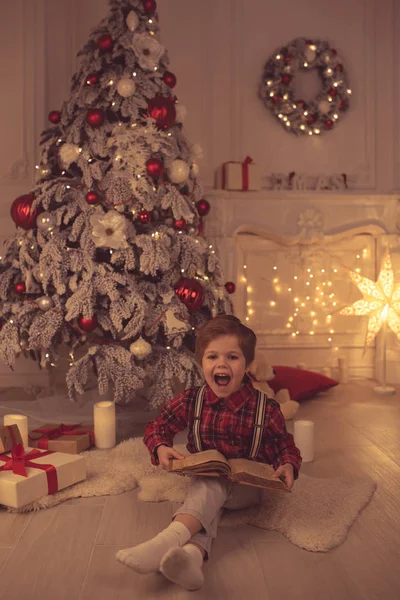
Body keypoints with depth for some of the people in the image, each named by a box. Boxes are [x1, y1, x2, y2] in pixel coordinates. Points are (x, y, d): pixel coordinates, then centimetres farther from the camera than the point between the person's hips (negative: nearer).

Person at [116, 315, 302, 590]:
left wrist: (288, 466, -23)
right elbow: (157, 427, 7)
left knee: (211, 485, -35)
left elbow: (285, 447, 1)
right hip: (203, 479, 3)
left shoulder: (266, 409, -11)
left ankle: (168, 540, -57)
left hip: (245, 487, -2)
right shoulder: (190, 401, -6)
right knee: (207, 502, -33)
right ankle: (192, 553, -62)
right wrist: (161, 448, -16)